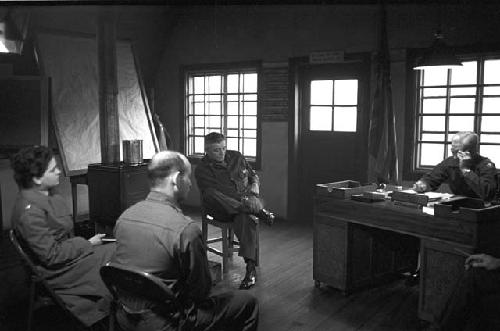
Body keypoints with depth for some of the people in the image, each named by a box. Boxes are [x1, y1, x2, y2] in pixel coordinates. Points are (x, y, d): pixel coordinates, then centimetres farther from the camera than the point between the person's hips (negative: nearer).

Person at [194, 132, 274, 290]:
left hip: (248, 200, 2)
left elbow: (253, 174, 27)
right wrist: (240, 200, -25)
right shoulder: (202, 170, -1)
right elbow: (211, 193, -15)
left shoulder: (236, 157, 14)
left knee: (245, 217, -34)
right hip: (222, 210, -2)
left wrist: (255, 185, 2)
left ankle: (251, 268, -41)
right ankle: (259, 211, -39)